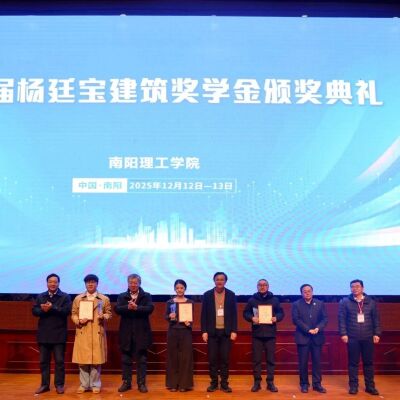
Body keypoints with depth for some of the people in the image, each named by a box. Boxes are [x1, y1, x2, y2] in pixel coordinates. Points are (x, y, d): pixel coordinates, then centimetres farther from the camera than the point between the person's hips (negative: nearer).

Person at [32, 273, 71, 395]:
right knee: (43, 361, 9)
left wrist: (52, 308, -22)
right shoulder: (40, 296, 10)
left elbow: (67, 311, -15)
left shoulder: (65, 297, -1)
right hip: (44, 334, 3)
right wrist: (43, 310, -20)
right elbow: (34, 311, 0)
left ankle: (59, 385, 11)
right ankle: (45, 384, 18)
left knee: (59, 361, 2)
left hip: (58, 334, -3)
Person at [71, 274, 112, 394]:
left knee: (96, 359, 1)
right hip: (82, 333, 1)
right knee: (82, 359, 3)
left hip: (97, 333, -1)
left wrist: (103, 317, -14)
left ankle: (95, 384, 13)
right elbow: (73, 314, 9)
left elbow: (109, 313, 7)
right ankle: (84, 384, 15)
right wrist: (78, 321, -11)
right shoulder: (78, 298, 9)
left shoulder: (104, 299, 6)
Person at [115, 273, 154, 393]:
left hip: (141, 333, -1)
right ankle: (126, 382, 19)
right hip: (126, 333, 1)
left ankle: (141, 383, 14)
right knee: (126, 359, 9)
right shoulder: (122, 296, 7)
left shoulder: (146, 296, 4)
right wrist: (128, 307, -28)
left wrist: (136, 307, -28)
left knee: (141, 359, 5)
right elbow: (117, 309, -9)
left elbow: (150, 308, -13)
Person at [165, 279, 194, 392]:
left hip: (186, 332, -1)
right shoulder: (170, 302, 4)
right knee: (173, 357, 4)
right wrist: (170, 316, -19)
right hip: (173, 331, 1)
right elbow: (166, 317, 2)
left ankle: (184, 384, 9)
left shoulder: (190, 302, 3)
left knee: (185, 357, 1)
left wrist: (189, 322, -17)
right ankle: (173, 383, 13)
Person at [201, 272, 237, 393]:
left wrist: (234, 331, -4)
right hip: (212, 331, 0)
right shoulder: (207, 295, 2)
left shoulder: (231, 295, 2)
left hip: (226, 332, 0)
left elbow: (234, 314, 3)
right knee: (212, 359, 3)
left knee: (225, 359, 3)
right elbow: (204, 314, 2)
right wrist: (204, 331, -4)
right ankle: (214, 382, 14)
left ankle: (224, 383, 12)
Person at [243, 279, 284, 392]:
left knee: (271, 359, 4)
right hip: (256, 334, 0)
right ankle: (257, 382, 12)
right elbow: (245, 313, 6)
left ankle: (270, 382, 13)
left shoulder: (274, 300, 5)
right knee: (256, 359, 3)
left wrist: (276, 318, -12)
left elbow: (281, 313, 9)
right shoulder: (252, 300, 3)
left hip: (270, 334, 1)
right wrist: (251, 318, -14)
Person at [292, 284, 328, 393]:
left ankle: (317, 384, 13)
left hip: (317, 337, 2)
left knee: (317, 361, 4)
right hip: (303, 337, -2)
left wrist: (318, 328, -16)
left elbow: (325, 318, 1)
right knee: (303, 362, 3)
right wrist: (308, 330, -17)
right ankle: (304, 384, 13)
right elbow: (296, 320, -8)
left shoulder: (320, 304, 8)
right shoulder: (296, 305, 2)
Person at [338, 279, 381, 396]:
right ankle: (353, 386, 13)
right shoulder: (345, 302, 0)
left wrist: (377, 334, 1)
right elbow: (342, 319, -3)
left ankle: (370, 386, 17)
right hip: (352, 338, -2)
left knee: (368, 362, 7)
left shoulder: (370, 302, 6)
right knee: (353, 362, 4)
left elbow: (376, 319, 7)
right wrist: (343, 334, -9)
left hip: (368, 338, 2)